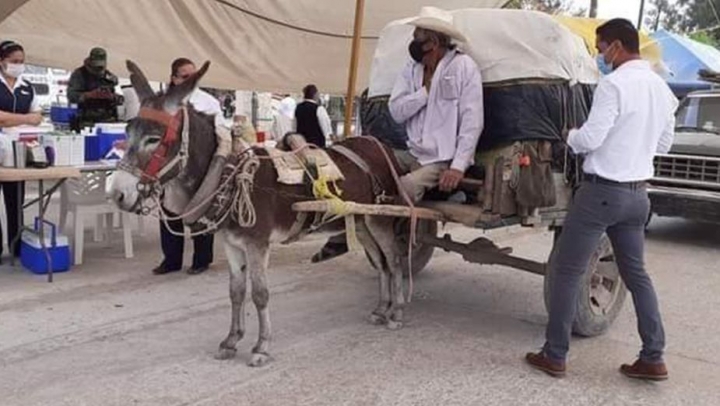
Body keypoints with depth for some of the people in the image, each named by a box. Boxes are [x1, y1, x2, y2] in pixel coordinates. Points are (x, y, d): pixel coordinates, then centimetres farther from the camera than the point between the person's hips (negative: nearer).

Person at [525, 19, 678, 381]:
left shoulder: (614, 84, -16)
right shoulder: (662, 88, 10)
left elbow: (589, 139, -18)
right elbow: (663, 144, 18)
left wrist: (569, 136, 2)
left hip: (603, 190, -8)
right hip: (637, 194, 8)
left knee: (567, 271, 2)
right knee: (636, 272, 17)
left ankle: (554, 356, 7)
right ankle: (653, 358, 18)